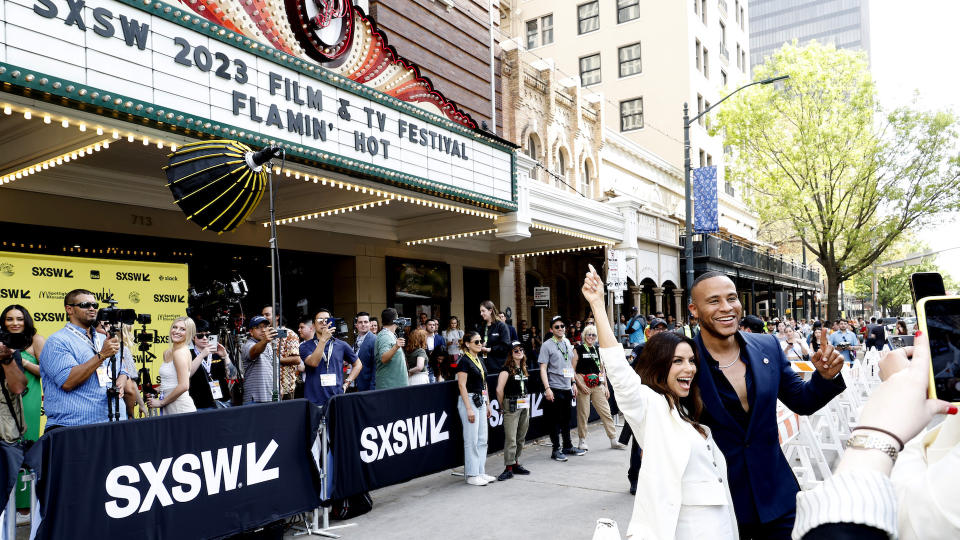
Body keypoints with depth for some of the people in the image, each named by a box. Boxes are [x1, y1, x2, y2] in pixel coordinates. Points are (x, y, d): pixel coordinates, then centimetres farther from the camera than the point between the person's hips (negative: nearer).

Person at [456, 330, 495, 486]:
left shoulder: (479, 360, 13)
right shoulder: (464, 361, -11)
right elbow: (462, 386, -15)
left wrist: (488, 404, 17)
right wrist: (469, 409, -19)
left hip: (481, 401, 8)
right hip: (469, 400, -8)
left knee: (482, 440, 11)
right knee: (472, 441, -3)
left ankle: (481, 472, 19)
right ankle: (471, 475, 5)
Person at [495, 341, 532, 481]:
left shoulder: (523, 368, 12)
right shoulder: (507, 369, -12)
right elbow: (499, 390, -18)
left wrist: (526, 403, 12)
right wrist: (502, 407, -10)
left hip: (524, 406, 8)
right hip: (512, 406, -7)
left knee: (521, 438, 12)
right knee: (510, 438, -7)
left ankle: (516, 463, 23)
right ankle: (509, 468, -3)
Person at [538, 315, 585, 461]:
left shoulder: (567, 343, 11)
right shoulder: (547, 345, -9)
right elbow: (543, 368, -12)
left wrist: (573, 383, 15)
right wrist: (547, 388, -20)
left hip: (567, 388, 6)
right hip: (555, 389, -6)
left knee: (566, 420, 16)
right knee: (555, 421, 1)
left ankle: (568, 446, 28)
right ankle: (556, 450, 10)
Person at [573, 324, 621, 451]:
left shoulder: (598, 350, 13)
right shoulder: (579, 349, -1)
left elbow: (602, 370, 17)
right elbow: (573, 369, -5)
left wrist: (606, 387, 12)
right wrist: (579, 384, -13)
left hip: (597, 385, 4)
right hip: (583, 384, -4)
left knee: (606, 412, 3)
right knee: (583, 413, 0)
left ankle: (613, 440, 8)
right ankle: (582, 441, 13)